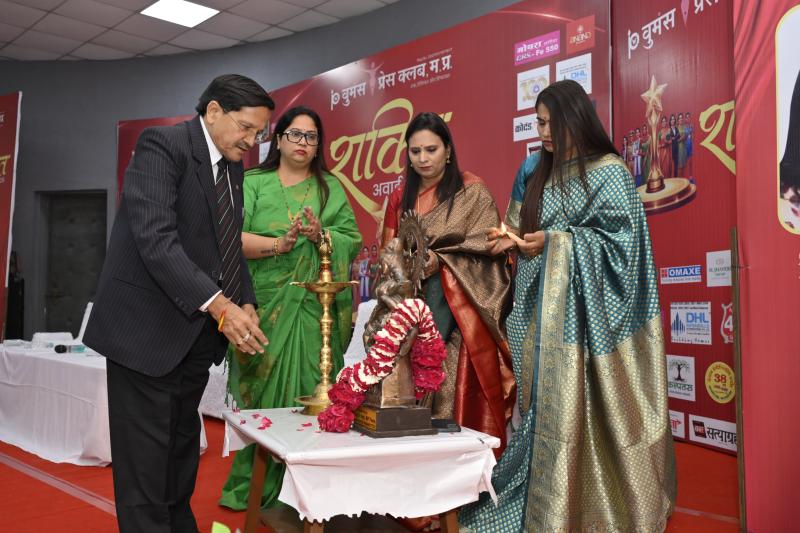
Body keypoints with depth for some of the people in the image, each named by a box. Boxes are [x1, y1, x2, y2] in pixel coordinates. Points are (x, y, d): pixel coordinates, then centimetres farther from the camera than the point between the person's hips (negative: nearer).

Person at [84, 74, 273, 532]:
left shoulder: (233, 167, 12)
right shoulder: (162, 145, -13)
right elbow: (155, 237, -25)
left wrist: (245, 304, 0)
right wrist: (220, 305, -31)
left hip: (196, 334, 8)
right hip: (147, 329, -8)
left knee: (182, 451, 18)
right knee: (146, 460, -1)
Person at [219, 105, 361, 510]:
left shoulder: (331, 187, 13)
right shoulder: (252, 183, 7)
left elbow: (352, 240, 4)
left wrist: (321, 235, -14)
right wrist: (277, 244, -20)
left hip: (315, 307, 1)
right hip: (265, 306, -1)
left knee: (308, 390, 0)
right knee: (263, 390, 2)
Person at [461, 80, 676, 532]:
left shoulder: (609, 172, -6)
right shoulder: (537, 172, 14)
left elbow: (620, 239, -11)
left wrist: (554, 241, -16)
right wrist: (517, 238, -3)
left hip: (580, 309, -6)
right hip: (539, 307, 6)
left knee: (574, 409, -4)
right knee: (543, 406, 9)